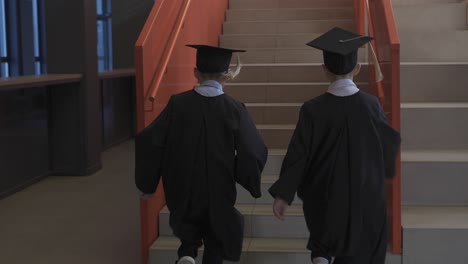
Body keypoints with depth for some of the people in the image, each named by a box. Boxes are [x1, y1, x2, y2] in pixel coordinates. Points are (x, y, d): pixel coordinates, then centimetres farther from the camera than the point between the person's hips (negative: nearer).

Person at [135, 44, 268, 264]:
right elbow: (255, 152, -13)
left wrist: (146, 184, 1)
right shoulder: (234, 109, -13)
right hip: (219, 192, -1)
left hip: (183, 190, 1)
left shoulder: (178, 103, -10)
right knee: (214, 246, 18)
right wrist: (250, 182, 7)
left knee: (189, 228, 27)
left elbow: (149, 141, -10)